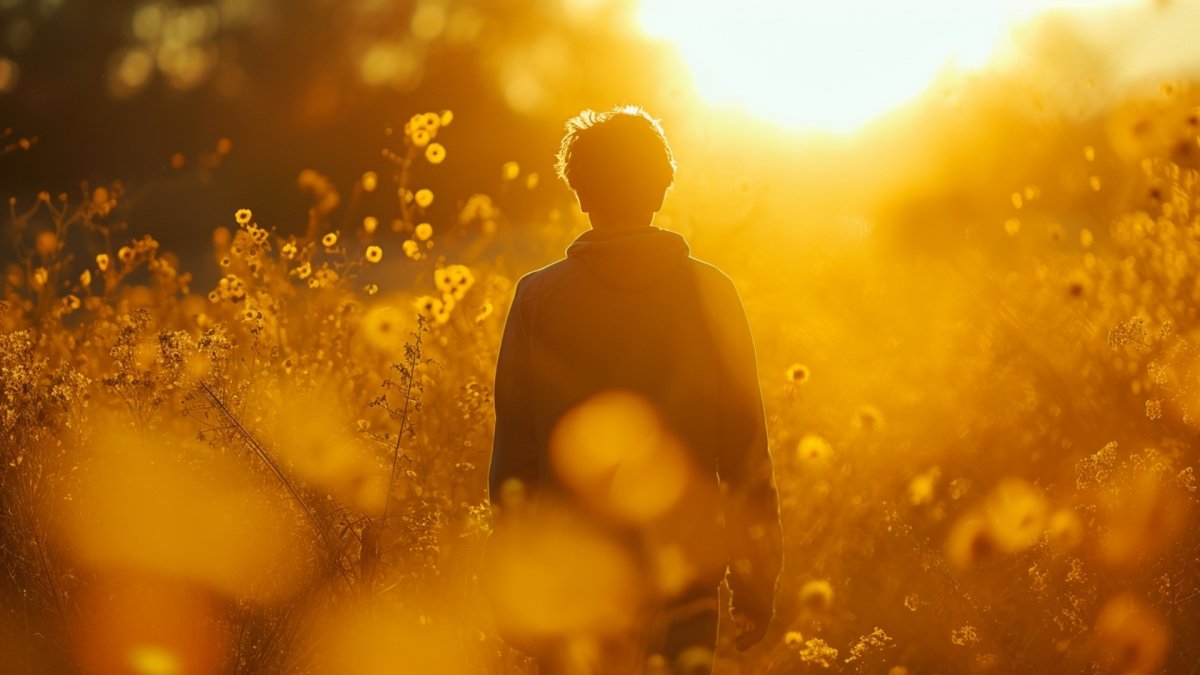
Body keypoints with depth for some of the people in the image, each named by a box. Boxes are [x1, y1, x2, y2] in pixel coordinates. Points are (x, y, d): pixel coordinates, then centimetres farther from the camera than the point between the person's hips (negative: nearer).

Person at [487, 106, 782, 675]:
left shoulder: (538, 298, -2)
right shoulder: (710, 295, -1)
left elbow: (512, 447, -1)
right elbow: (746, 445, -1)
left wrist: (510, 588, 6)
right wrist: (756, 577, 7)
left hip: (572, 574, 0)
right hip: (681, 573, 0)